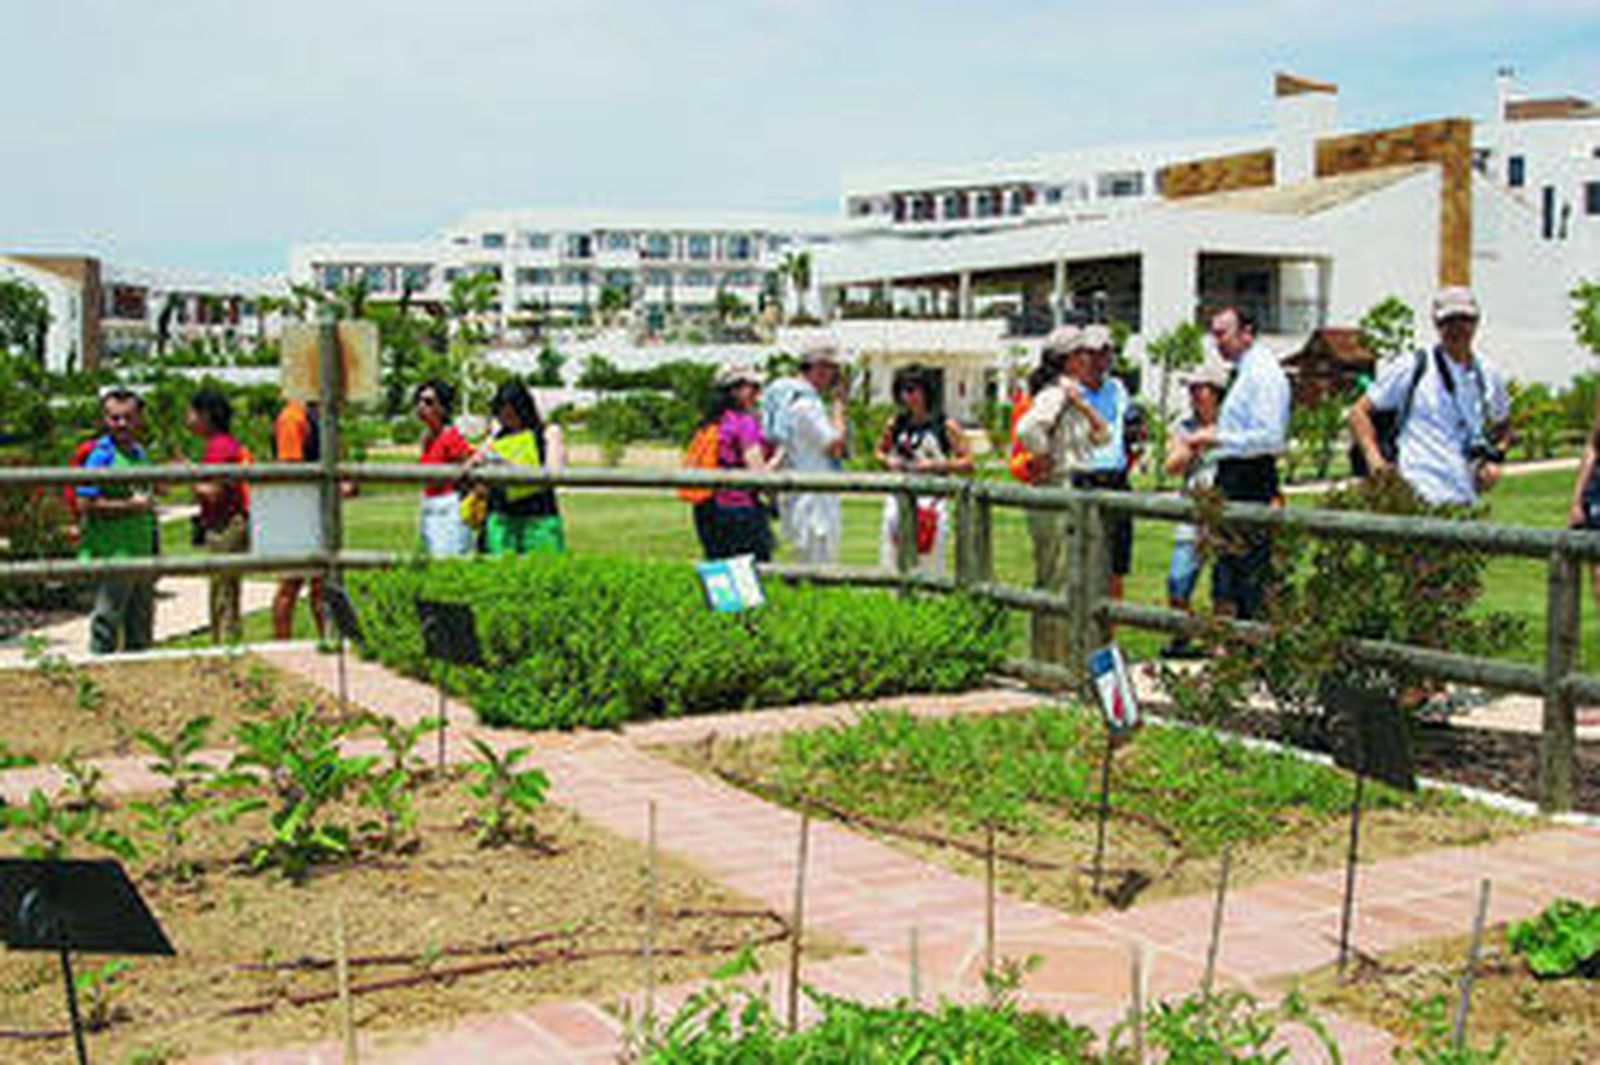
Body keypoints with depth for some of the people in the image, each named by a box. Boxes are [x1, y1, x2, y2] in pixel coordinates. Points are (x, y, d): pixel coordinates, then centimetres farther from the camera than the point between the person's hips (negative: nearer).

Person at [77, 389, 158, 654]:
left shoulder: (139, 454, 14)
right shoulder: (100, 455, -11)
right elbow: (85, 504, -18)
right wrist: (130, 506, -18)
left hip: (141, 553, 8)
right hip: (110, 554, -8)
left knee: (141, 626, 15)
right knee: (107, 621, -3)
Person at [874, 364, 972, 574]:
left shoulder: (945, 427, -3)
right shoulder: (896, 424, 8)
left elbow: (967, 463, -4)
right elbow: (880, 451, 24)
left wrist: (934, 465, -14)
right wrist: (888, 461, 1)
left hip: (931, 500, -4)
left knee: (928, 562, -6)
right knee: (892, 558, 3)